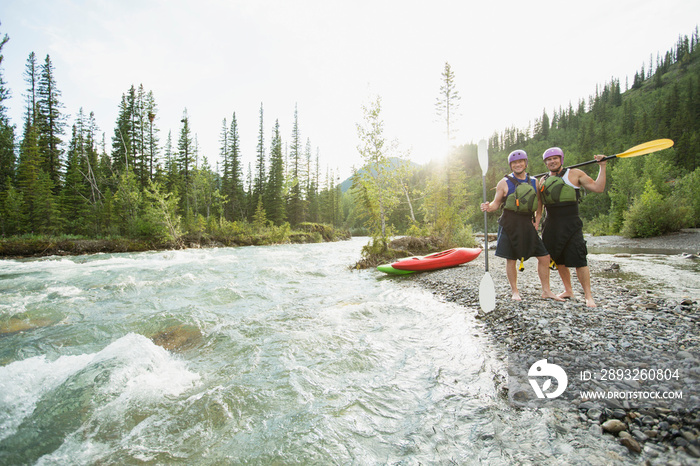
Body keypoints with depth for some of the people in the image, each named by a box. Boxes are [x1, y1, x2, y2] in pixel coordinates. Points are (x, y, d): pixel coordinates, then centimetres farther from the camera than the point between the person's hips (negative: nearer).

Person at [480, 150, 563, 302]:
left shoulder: (534, 182, 11)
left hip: (528, 225, 4)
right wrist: (488, 207, -22)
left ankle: (546, 291, 21)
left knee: (544, 256, 5)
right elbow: (496, 203, -1)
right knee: (510, 259, 1)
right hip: (510, 225, -4)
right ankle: (514, 291, 18)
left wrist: (537, 220, 6)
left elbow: (539, 204, 18)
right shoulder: (504, 182, -1)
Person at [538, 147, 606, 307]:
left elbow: (598, 188, -1)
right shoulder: (543, 180, 14)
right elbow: (538, 203, 21)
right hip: (551, 225, 4)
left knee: (579, 259, -9)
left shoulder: (575, 174, 4)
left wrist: (602, 167, -4)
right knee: (559, 260, 11)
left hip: (571, 223, -4)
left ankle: (588, 296, 0)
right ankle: (568, 290, 25)